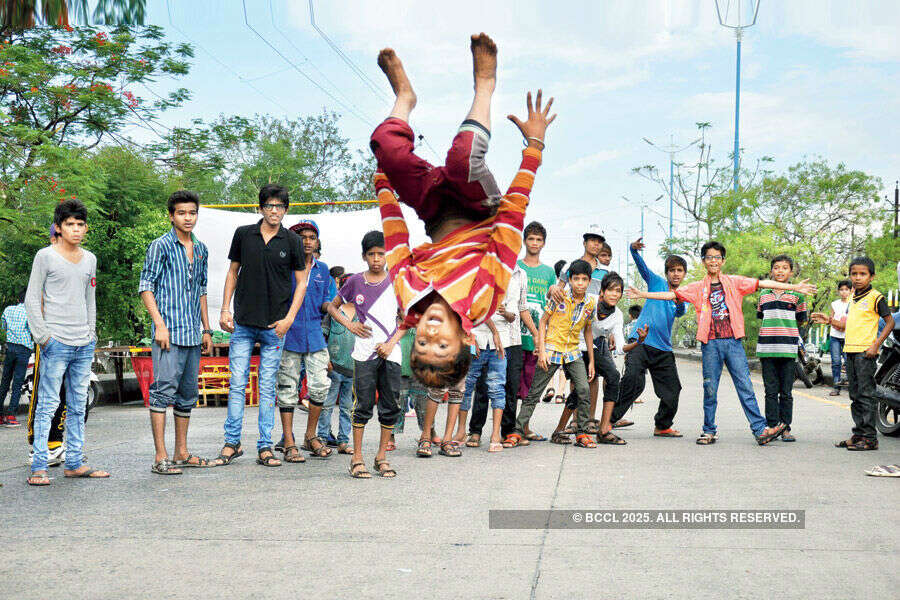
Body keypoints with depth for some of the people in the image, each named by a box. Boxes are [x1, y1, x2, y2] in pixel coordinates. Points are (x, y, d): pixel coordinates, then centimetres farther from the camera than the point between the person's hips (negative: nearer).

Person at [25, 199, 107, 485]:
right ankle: (39, 467, -3)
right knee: (48, 405, -6)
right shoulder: (45, 256, -1)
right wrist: (42, 336, -9)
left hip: (84, 344, 6)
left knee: (78, 405, 8)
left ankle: (74, 463, 15)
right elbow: (32, 299, -3)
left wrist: (91, 335, 14)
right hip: (56, 342, -5)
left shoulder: (90, 259, 14)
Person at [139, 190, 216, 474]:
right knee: (163, 390, -9)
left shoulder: (201, 249, 17)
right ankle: (160, 458, -8)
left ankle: (181, 453, 19)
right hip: (168, 332, -7)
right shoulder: (160, 246, -3)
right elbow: (146, 287, -6)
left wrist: (206, 329, 19)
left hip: (192, 334, 7)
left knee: (188, 394, 11)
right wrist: (159, 324, -15)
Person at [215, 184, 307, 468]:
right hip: (242, 324, 1)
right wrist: (225, 309, 4)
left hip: (274, 327, -1)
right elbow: (233, 273, 13)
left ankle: (265, 447, 10)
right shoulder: (243, 234, 5)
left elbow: (301, 282, 5)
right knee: (237, 384, 1)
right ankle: (232, 442, 11)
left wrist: (289, 318, -5)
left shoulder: (291, 241, 1)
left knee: (268, 387, 4)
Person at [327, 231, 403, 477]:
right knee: (363, 405, -3)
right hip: (364, 353, -1)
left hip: (390, 353, 1)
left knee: (391, 407, 3)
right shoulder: (355, 282, 4)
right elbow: (332, 307, 16)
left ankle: (382, 456, 15)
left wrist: (391, 343, -5)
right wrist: (350, 325, 0)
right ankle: (357, 459, 4)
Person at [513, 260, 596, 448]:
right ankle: (517, 431, 8)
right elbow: (543, 321, -2)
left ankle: (581, 434, 1)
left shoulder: (591, 304, 2)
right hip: (551, 350, -3)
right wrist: (541, 351, -10)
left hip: (573, 353, 3)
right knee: (533, 394, -1)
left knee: (584, 391, -11)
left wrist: (591, 360, 13)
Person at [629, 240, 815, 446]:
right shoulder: (698, 288, 10)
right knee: (710, 388, 3)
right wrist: (643, 294, -1)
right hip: (710, 343, 1)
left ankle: (760, 430, -4)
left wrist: (794, 287, 0)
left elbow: (763, 283, 4)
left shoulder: (734, 282, 9)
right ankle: (709, 431, 13)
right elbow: (671, 294, 6)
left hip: (733, 341, 0)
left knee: (745, 386, -4)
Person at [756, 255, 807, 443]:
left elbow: (801, 320, 11)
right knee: (771, 391, 3)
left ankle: (786, 428, 8)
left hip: (788, 349, -2)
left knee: (786, 392, 2)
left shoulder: (797, 294, 6)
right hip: (766, 348, 2)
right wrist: (771, 333, 10)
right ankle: (772, 427, 7)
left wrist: (784, 333, 7)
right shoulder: (764, 294, 12)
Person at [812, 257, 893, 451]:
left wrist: (876, 344, -15)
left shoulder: (875, 297, -6)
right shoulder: (853, 299, 17)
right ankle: (858, 434, 18)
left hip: (866, 352, -8)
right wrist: (829, 321, 13)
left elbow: (890, 322, -7)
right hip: (850, 351, 8)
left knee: (866, 394, -7)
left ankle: (870, 437, -4)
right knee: (855, 395, 11)